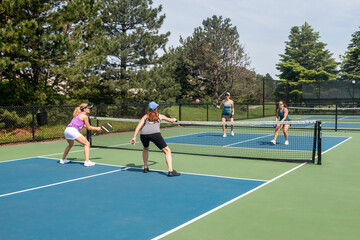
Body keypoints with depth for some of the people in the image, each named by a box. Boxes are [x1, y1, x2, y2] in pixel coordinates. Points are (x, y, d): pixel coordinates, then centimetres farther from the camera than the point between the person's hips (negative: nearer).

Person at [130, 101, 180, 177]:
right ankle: (170, 171, -12)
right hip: (155, 133, -3)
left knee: (145, 149, 35)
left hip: (143, 134, 3)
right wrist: (174, 119, 66)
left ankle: (145, 168, 35)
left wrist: (134, 137, 10)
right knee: (167, 151, 2)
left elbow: (138, 126, 14)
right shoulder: (159, 116, 28)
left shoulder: (145, 116, 29)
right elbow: (171, 120, 44)